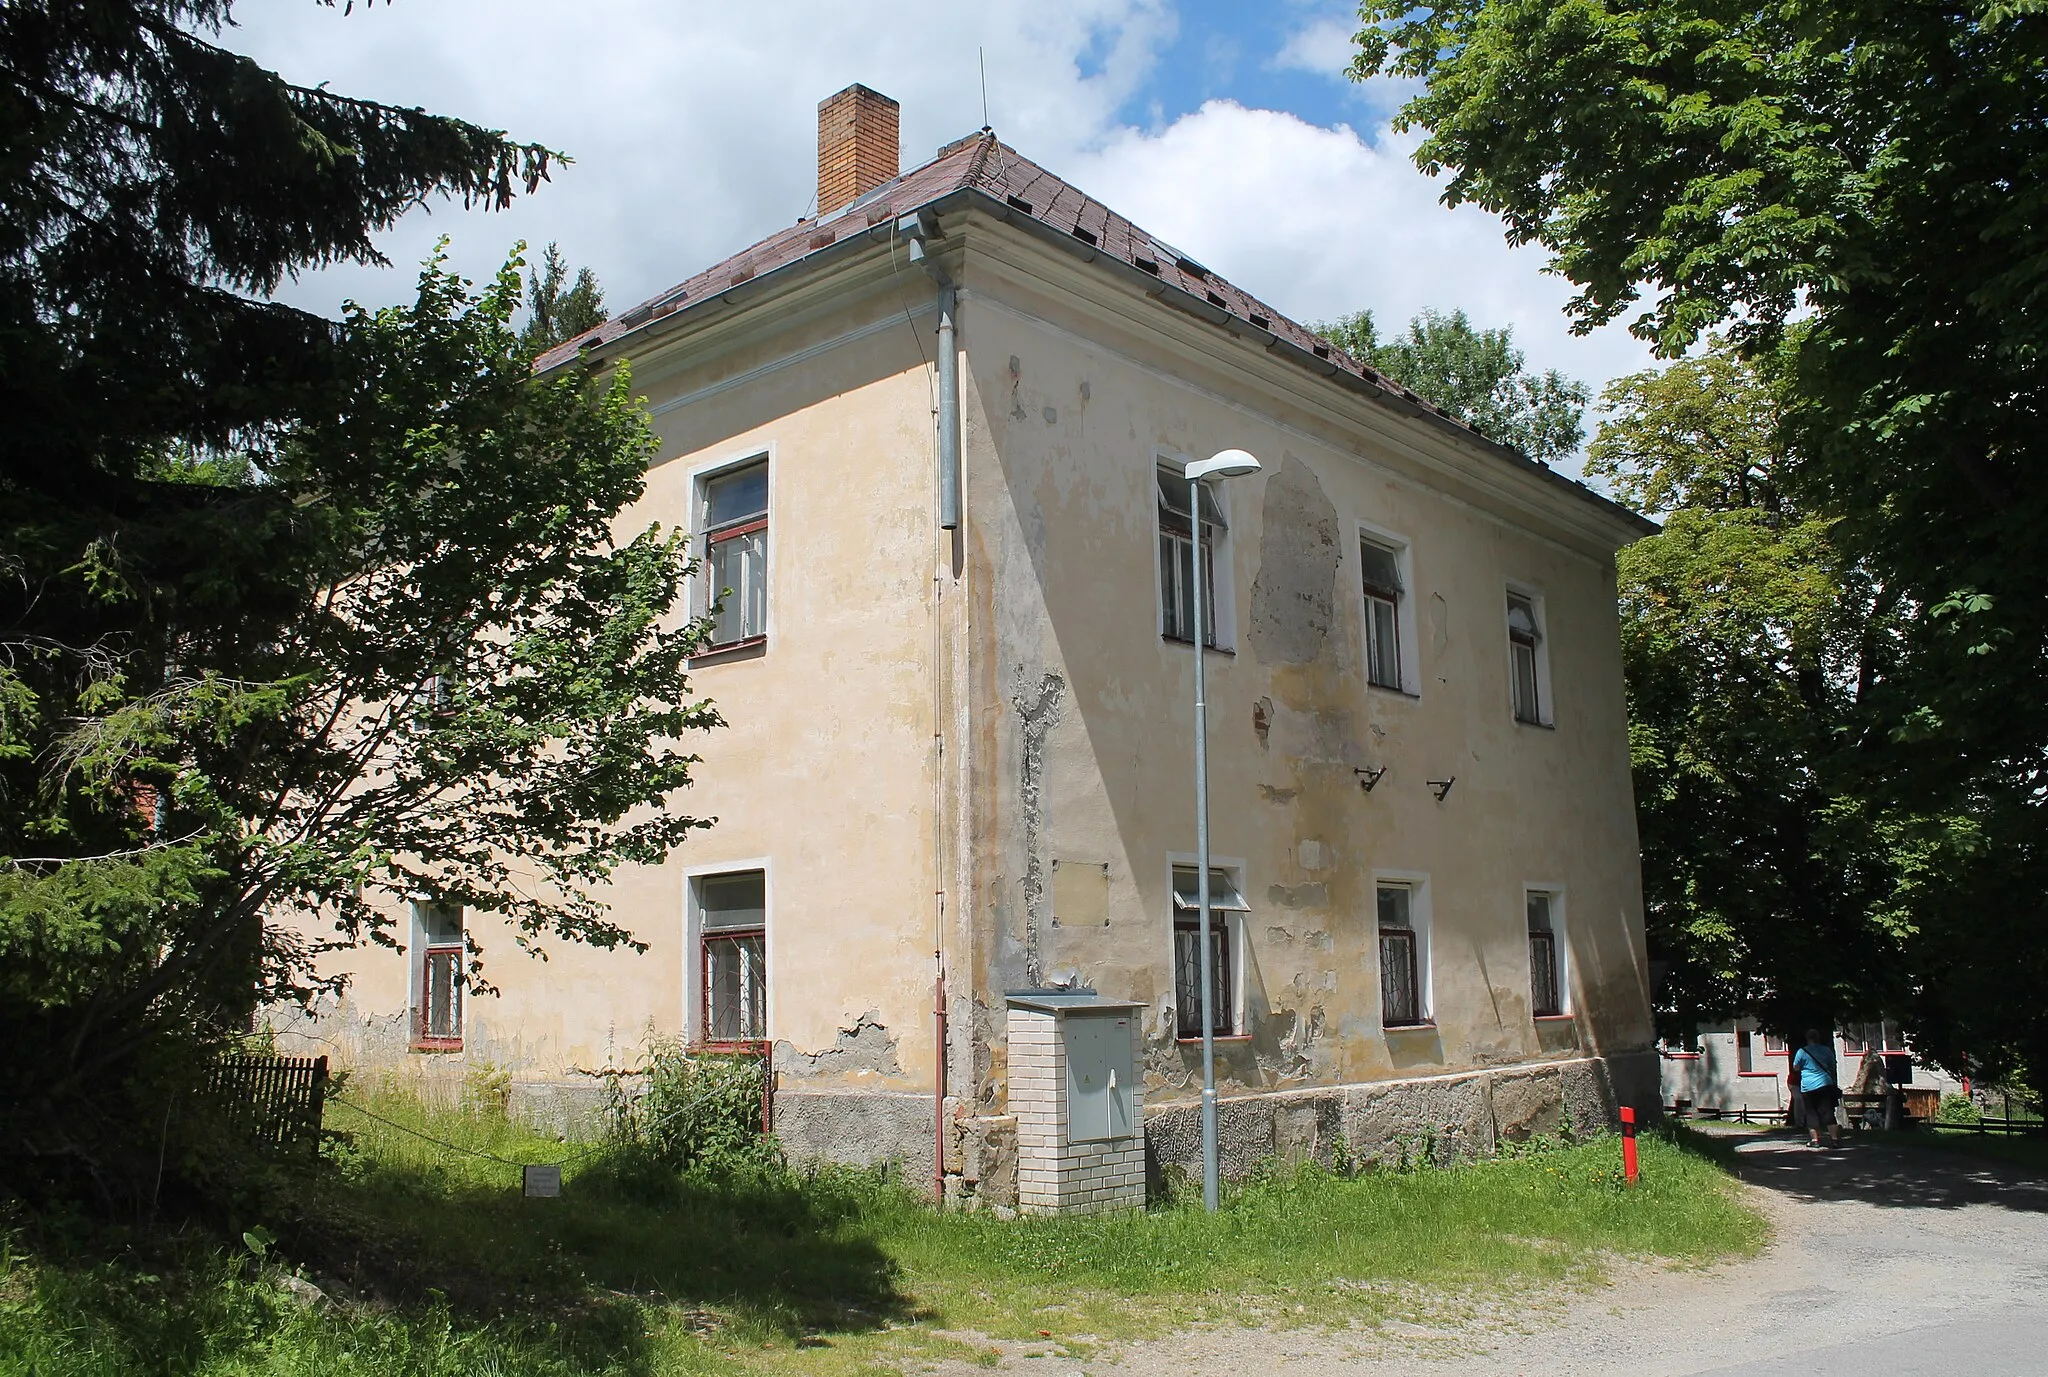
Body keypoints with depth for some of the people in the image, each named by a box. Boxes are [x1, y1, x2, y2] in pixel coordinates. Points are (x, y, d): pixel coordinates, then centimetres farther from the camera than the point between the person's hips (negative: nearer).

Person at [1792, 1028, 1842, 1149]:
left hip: (1808, 1087, -2)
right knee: (1828, 1112, 1)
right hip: (1825, 1084, 2)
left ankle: (1814, 1139, 4)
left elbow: (1796, 1068, 6)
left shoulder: (1802, 1052, -3)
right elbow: (1833, 1067, 16)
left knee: (1811, 1113, 5)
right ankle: (1835, 1138, -4)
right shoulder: (1826, 1050, 5)